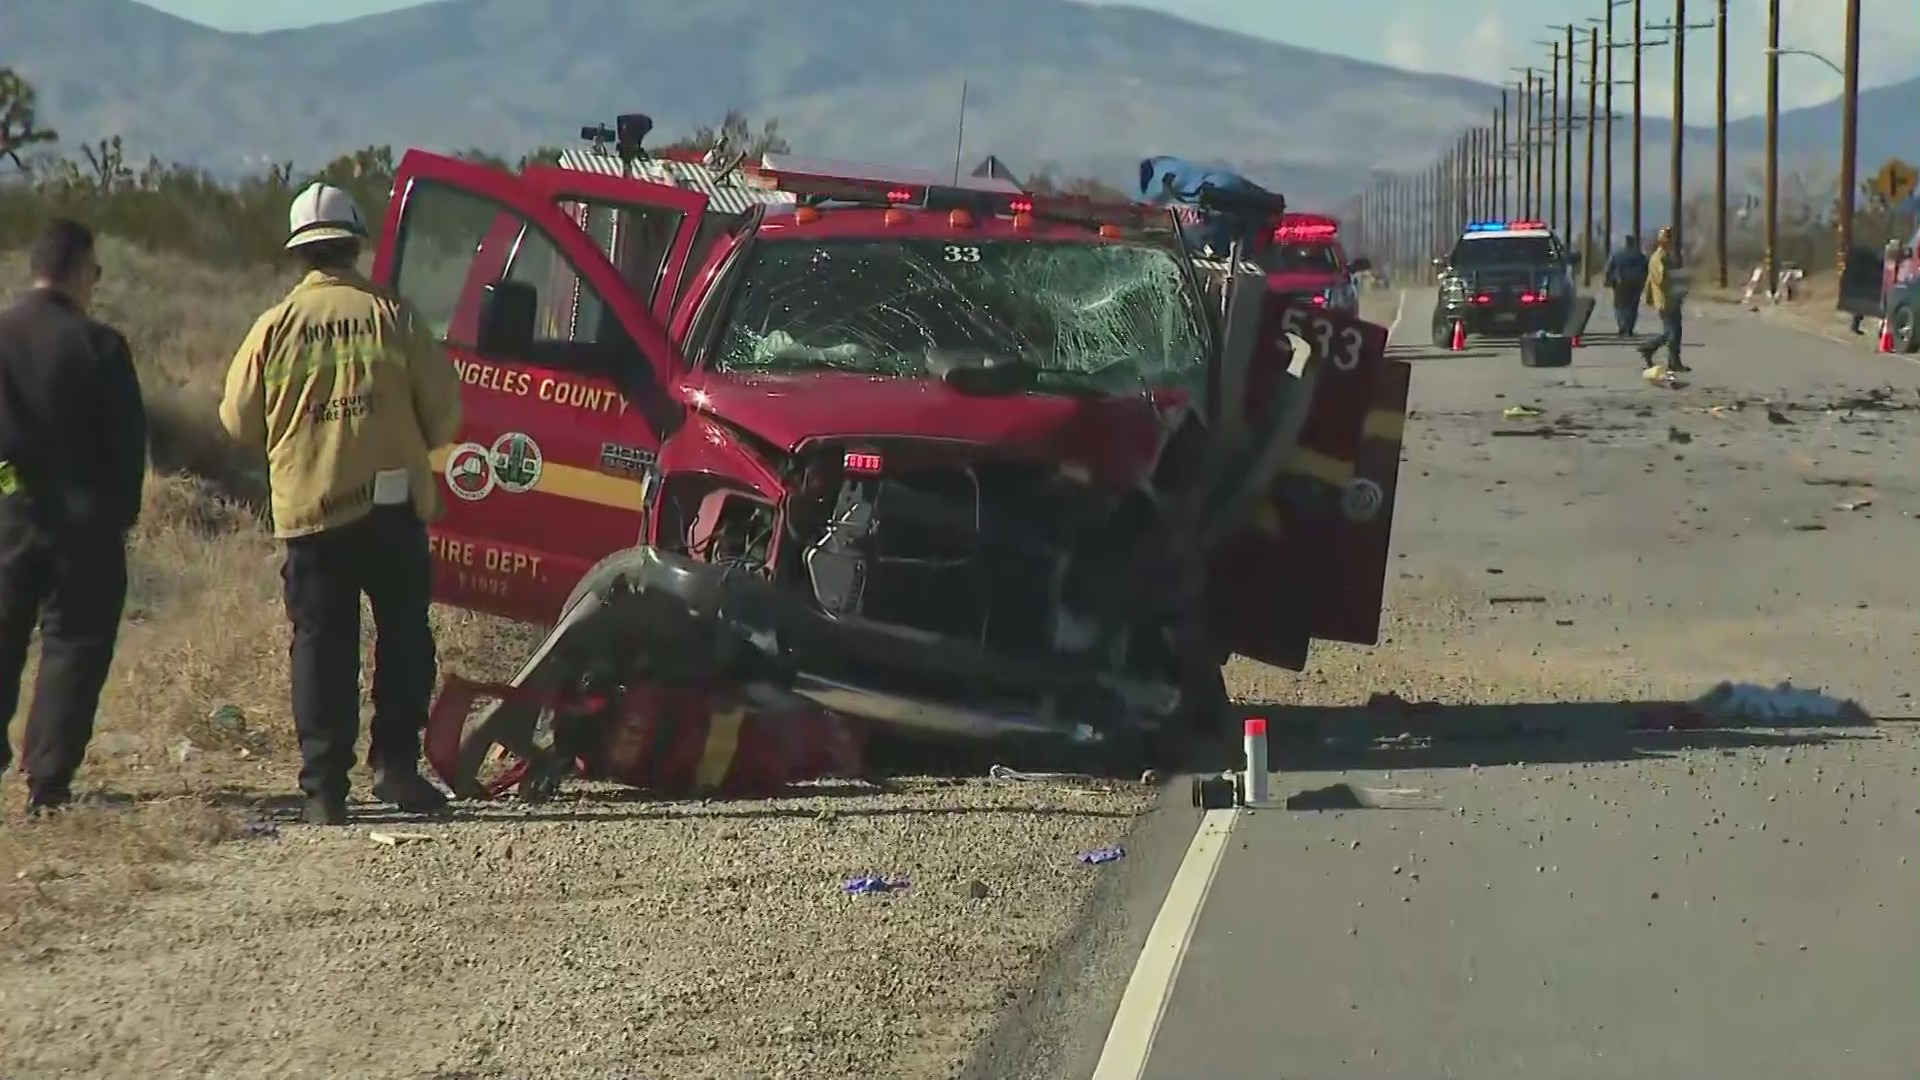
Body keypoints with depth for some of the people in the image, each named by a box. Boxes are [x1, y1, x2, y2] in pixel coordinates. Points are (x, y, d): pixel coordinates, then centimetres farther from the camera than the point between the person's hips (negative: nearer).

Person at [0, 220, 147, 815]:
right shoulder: (98, 346, -10)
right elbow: (127, 439, -7)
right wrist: (122, 513, 5)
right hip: (82, 517, -3)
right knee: (74, 644, 2)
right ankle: (48, 781, -3)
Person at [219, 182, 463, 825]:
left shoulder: (277, 326, -1)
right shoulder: (392, 317, -3)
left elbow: (238, 419, 6)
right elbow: (444, 410, 0)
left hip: (306, 509, 1)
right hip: (390, 504, -1)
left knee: (320, 645, 5)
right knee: (404, 635, 11)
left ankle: (324, 788, 1)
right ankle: (395, 762, 3)